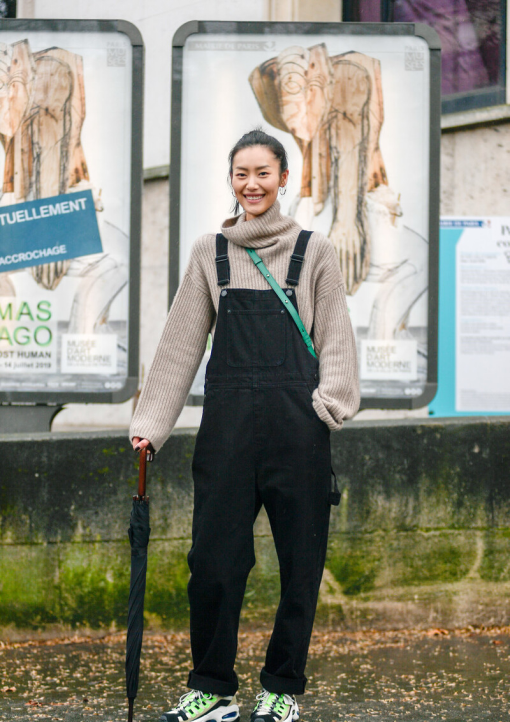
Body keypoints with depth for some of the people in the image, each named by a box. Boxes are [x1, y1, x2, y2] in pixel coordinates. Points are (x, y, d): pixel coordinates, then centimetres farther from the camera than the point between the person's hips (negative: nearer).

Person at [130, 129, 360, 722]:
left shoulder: (313, 252, 8)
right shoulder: (210, 253, 12)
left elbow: (335, 339, 7)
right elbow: (182, 343, 10)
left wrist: (330, 402, -9)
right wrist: (151, 422, 5)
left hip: (296, 424, -1)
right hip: (229, 418, 1)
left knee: (299, 560, 3)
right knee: (213, 559, -1)